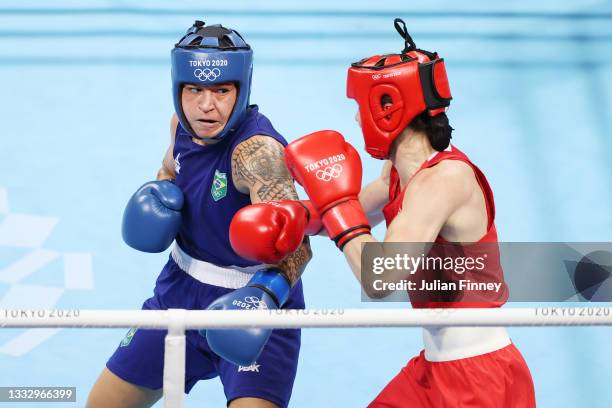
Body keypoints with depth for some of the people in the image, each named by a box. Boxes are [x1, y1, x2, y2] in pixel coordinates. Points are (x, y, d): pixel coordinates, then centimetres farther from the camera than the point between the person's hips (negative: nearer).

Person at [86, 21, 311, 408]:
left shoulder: (256, 150, -28)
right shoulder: (183, 125, -6)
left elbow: (293, 240, -39)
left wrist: (267, 291, -57)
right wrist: (157, 193, -3)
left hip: (252, 300, -7)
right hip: (182, 288, 7)